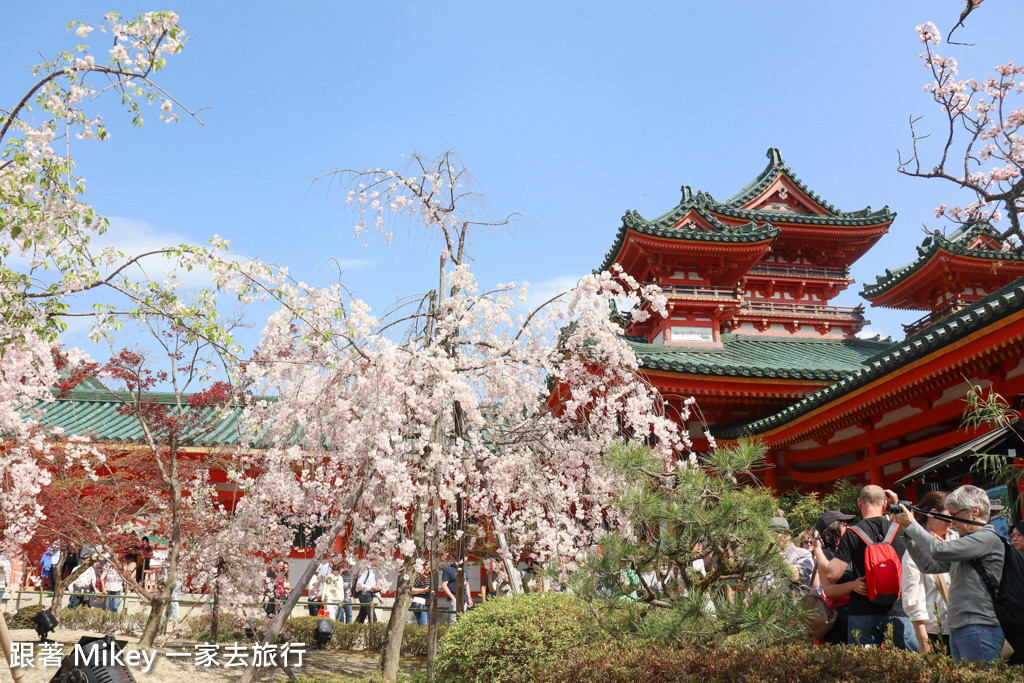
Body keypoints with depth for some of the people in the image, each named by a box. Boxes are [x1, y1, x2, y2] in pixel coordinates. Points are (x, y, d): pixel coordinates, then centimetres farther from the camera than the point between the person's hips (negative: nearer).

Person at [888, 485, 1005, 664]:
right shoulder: (965, 541, 17)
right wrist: (907, 532, 10)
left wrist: (911, 525, -8)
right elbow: (930, 565, 16)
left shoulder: (988, 537, -10)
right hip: (957, 629, 9)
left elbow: (939, 550, -20)